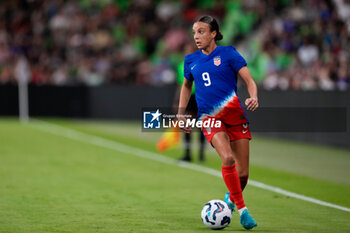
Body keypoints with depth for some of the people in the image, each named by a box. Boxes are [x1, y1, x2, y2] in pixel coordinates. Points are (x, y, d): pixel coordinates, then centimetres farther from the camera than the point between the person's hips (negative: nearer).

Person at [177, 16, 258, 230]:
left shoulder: (228, 53, 1)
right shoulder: (191, 60, 10)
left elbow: (249, 81, -2)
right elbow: (187, 86, 27)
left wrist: (253, 98, -23)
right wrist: (181, 114, 20)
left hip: (235, 115, -1)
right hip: (209, 118, 1)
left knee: (243, 172, -1)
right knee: (228, 158, -27)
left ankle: (231, 198, 33)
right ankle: (242, 210, -20)